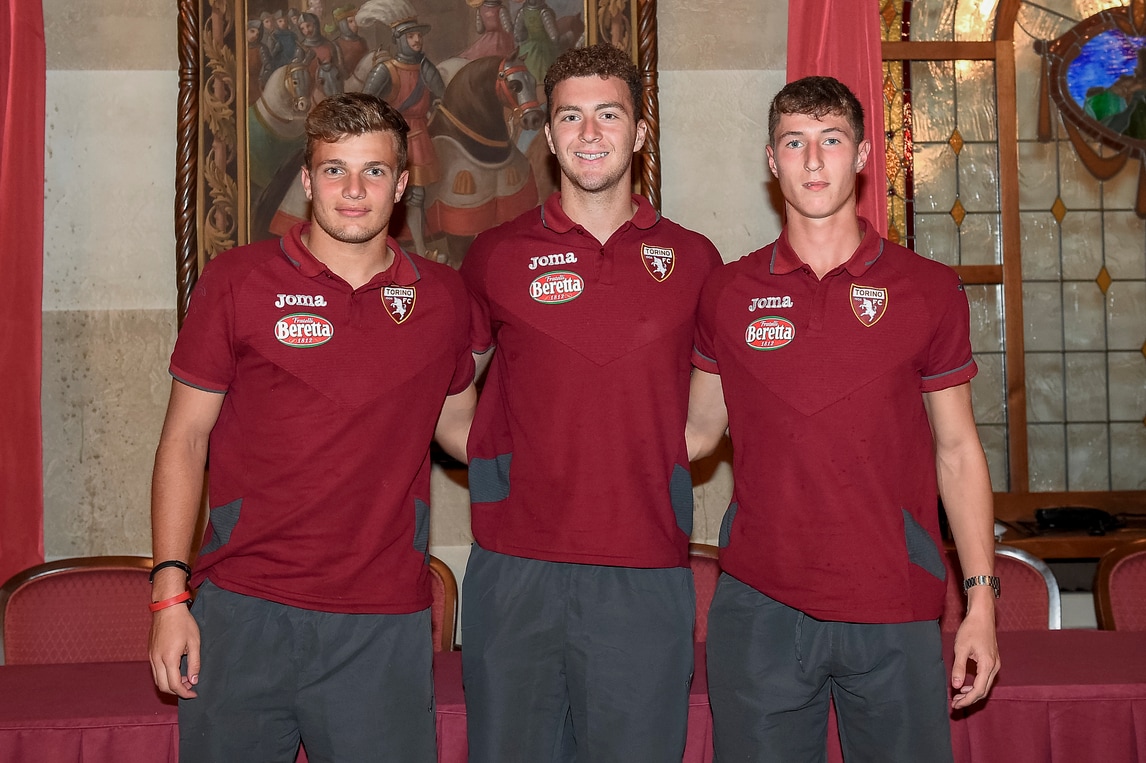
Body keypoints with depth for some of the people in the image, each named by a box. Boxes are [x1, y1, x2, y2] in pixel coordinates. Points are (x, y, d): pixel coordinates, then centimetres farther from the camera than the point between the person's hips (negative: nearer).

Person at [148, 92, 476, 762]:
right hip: (244, 612, -1)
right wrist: (170, 591, -4)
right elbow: (184, 438, 1)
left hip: (384, 628, 2)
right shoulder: (238, 280, 0)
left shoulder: (442, 298, 5)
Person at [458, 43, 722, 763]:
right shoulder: (497, 256, 4)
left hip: (647, 574, 1)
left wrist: (659, 459, 6)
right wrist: (493, 463, 4)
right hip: (515, 568, 0)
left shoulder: (694, 259, 6)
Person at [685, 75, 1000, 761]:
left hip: (894, 613, 0)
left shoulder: (930, 289, 3)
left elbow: (957, 451, 5)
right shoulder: (729, 293, 4)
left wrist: (981, 601, 2)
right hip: (759, 608, 1)